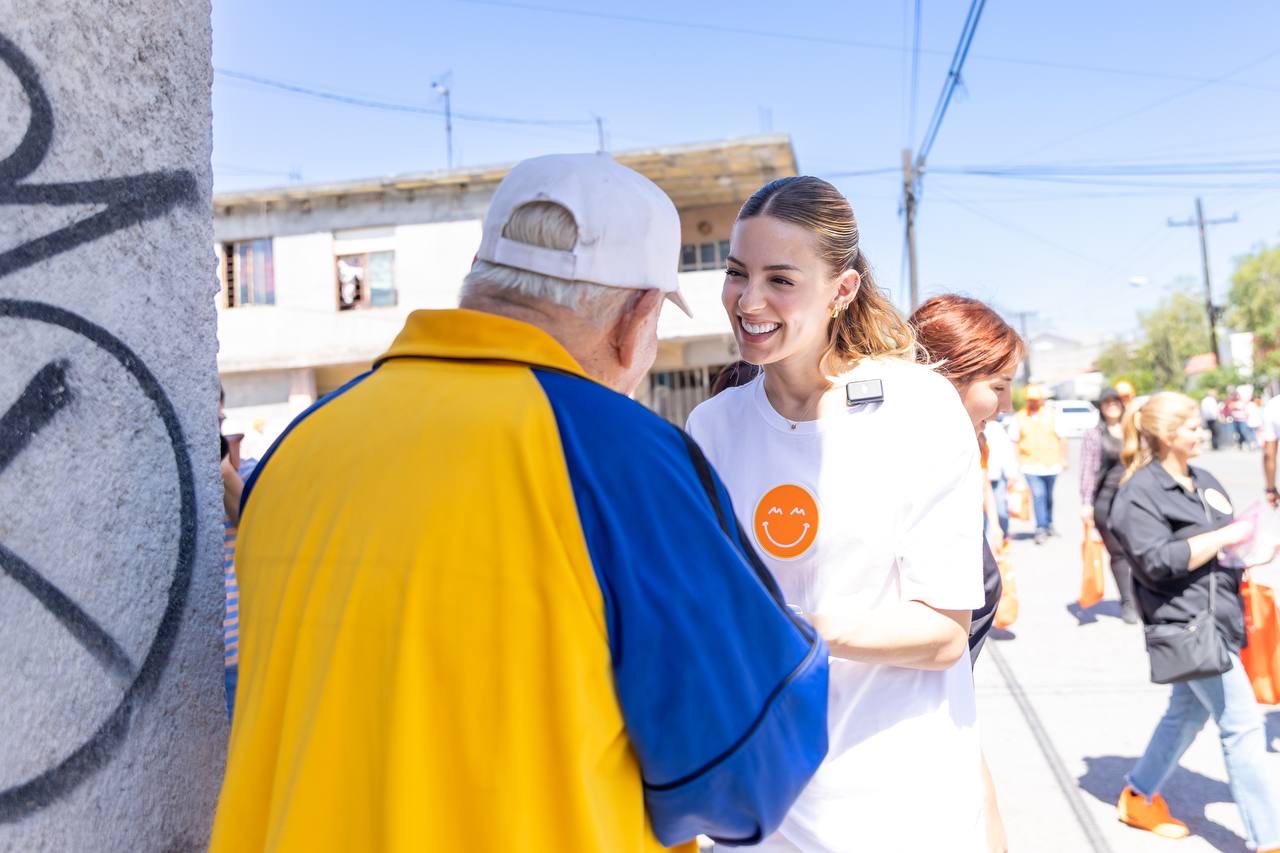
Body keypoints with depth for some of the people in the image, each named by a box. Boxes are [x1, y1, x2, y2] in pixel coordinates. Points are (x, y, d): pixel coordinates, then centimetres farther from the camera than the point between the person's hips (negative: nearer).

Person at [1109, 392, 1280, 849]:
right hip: (1188, 623, -9)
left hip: (1221, 618, 9)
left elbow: (1225, 543, 25)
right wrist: (1225, 537, -18)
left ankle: (1138, 798, 33)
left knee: (1187, 713, 18)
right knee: (1243, 726, -6)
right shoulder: (1140, 493, -13)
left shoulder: (1204, 481, 14)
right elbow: (1159, 560, -21)